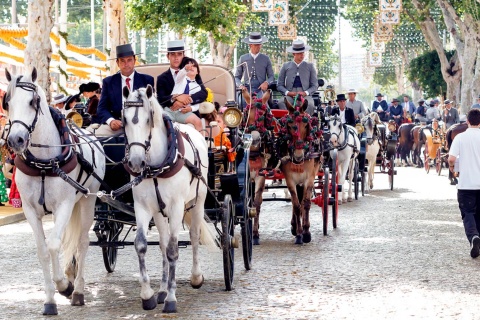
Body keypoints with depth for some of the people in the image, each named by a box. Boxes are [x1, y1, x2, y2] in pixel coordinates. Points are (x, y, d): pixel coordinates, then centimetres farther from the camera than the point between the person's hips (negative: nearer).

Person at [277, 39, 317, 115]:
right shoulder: (286, 66, 16)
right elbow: (279, 85, 15)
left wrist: (305, 93, -7)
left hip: (305, 95, 0)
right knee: (281, 104, -35)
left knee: (310, 105, -36)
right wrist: (287, 92, -7)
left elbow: (315, 85, 13)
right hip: (289, 96, 0)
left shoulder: (309, 66, 17)